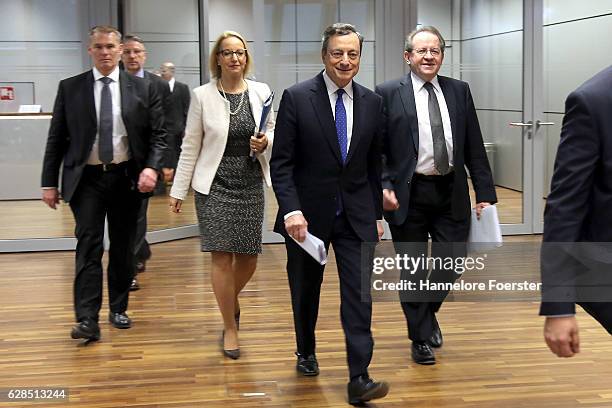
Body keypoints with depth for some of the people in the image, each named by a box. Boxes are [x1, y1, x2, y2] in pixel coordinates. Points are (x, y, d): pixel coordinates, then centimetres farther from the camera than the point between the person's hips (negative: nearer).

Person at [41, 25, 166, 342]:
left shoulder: (142, 89, 2)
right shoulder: (70, 88, 2)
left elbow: (158, 135, 2)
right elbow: (56, 138, 4)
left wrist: (151, 167, -15)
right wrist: (49, 183, 0)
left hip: (127, 177, 1)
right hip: (86, 178, -1)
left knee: (123, 247, 10)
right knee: (88, 246, -8)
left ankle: (118, 309, 24)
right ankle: (87, 319, -7)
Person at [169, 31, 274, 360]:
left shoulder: (261, 92, 1)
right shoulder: (202, 95, -3)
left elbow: (273, 133, 11)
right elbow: (190, 146, 0)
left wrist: (266, 143, -13)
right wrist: (179, 190, 0)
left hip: (251, 183, 3)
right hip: (215, 184, -2)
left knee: (248, 256, 7)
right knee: (221, 256, -4)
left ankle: (231, 300, 40)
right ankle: (230, 327, 12)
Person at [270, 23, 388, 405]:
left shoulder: (372, 102, 3)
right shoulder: (297, 97, -8)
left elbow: (374, 164, 10)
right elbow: (282, 162, -10)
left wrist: (378, 214, 11)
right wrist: (291, 209, -19)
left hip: (356, 215, 2)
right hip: (308, 213, -2)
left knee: (359, 293, -5)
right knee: (306, 290, 15)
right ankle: (306, 352, 39)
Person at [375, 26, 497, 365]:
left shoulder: (459, 91, 7)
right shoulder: (388, 93, -2)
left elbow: (474, 147, 6)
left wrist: (485, 193, 2)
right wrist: (383, 185, -15)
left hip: (451, 193, 3)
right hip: (408, 194, -2)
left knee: (451, 262, 4)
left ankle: (428, 312, 35)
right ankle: (421, 338, 24)